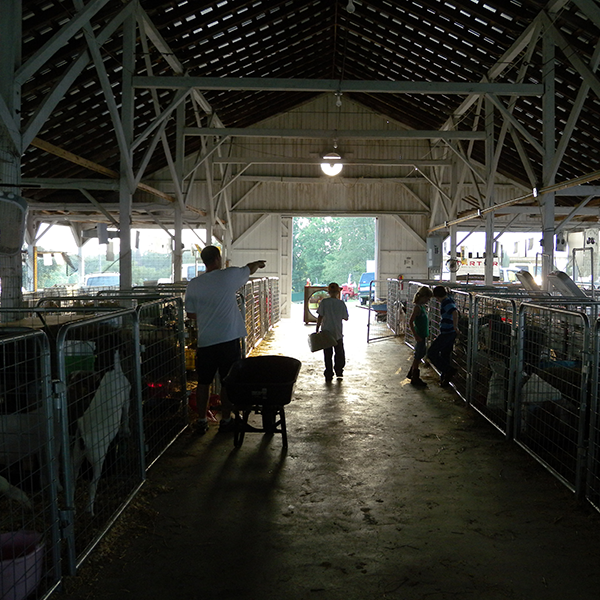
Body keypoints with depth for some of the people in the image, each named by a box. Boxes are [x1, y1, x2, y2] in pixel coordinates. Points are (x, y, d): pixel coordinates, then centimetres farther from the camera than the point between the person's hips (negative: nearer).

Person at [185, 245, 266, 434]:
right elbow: (249, 269, 14)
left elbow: (190, 313, 8)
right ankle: (225, 420, 17)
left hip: (205, 341, 3)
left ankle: (202, 421, 18)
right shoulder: (229, 275, -7)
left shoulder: (193, 284, 0)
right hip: (229, 339, -2)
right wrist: (258, 263, 36)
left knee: (203, 382, 12)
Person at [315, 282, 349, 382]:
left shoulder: (324, 302, -8)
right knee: (339, 353, 19)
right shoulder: (341, 303, -5)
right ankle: (339, 372, 19)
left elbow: (320, 317, -10)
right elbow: (346, 318, 2)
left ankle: (329, 375, 9)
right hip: (338, 333, 0)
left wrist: (317, 330, -5)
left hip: (325, 332, 0)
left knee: (328, 355, 7)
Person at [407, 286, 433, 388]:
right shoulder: (417, 307, -19)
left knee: (419, 356, 18)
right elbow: (410, 322, -23)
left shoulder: (422, 306, 9)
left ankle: (412, 374, 32)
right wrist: (416, 336, -23)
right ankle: (415, 379, 11)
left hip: (424, 335, 9)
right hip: (420, 336, -9)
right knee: (418, 357, 1)